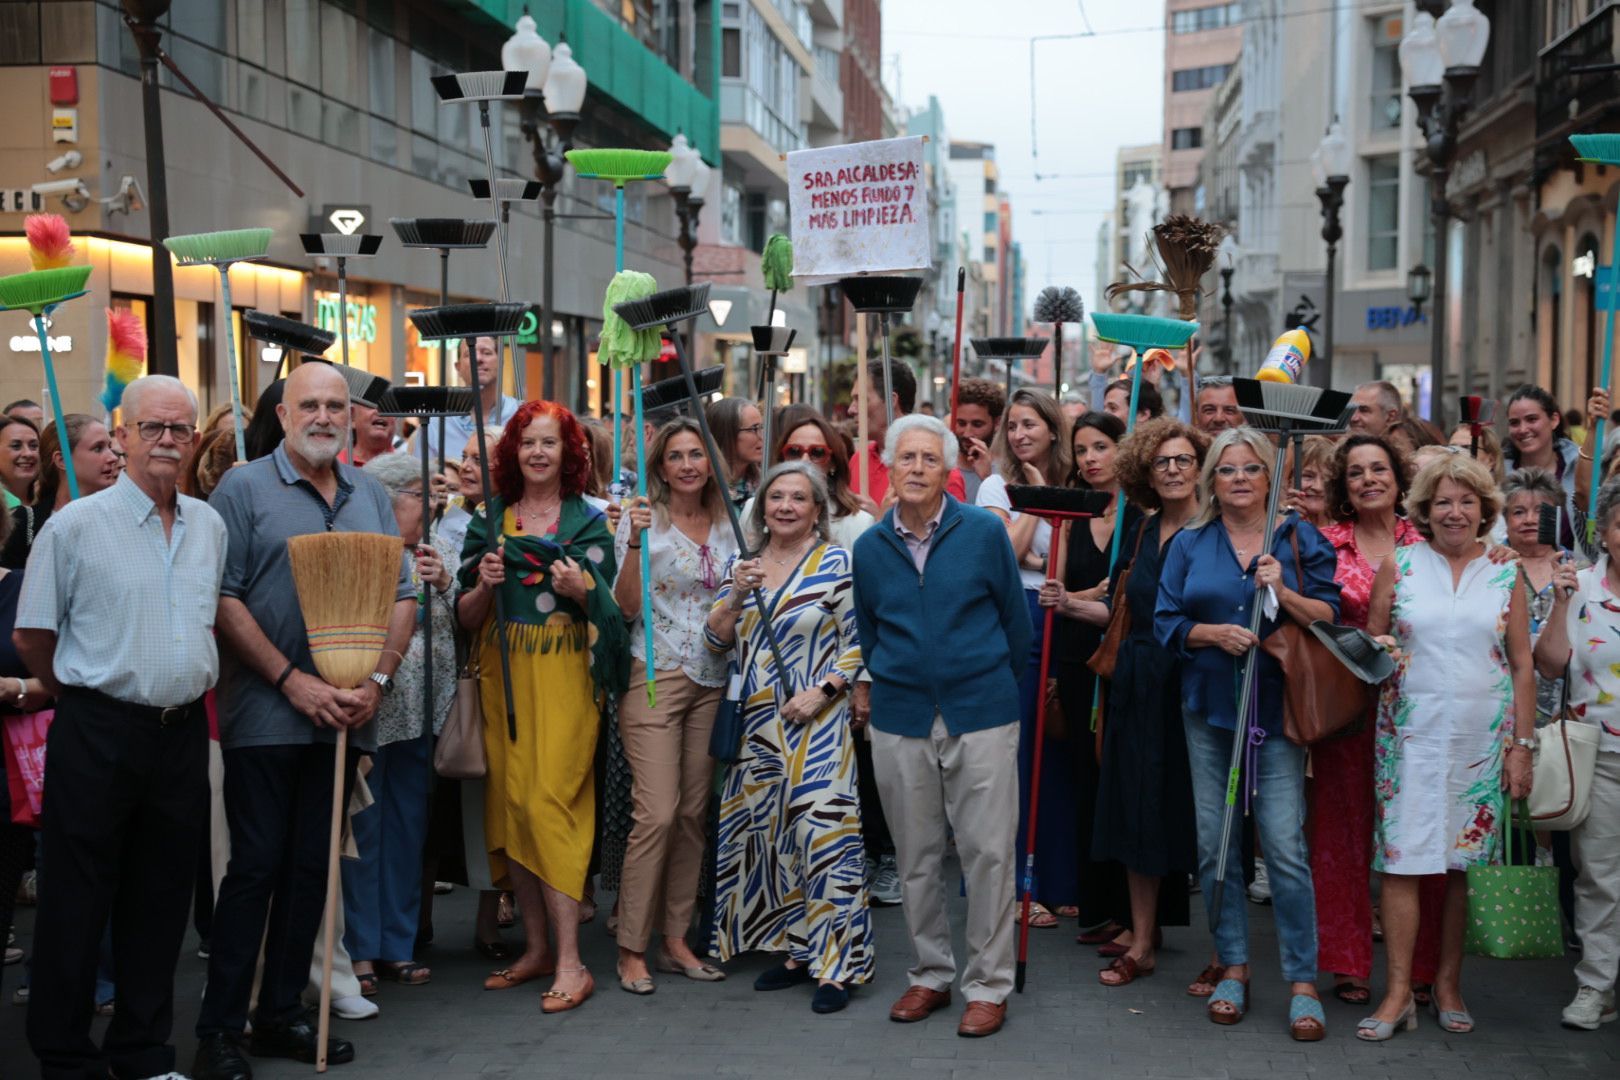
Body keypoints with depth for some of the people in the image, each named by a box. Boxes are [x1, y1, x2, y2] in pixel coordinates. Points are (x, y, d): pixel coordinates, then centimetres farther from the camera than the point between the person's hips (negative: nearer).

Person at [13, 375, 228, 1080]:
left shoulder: (210, 526, 9)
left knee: (161, 902, 12)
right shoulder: (76, 526, -7)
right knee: (77, 903, 4)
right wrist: (83, 697, 7)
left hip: (183, 732, 5)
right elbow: (31, 635, -2)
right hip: (98, 735, -5)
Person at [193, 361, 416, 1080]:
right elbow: (223, 599, -9)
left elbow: (402, 597, 11)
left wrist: (377, 679, -5)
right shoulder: (244, 489, -2)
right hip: (264, 716, -4)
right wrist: (294, 681, -15)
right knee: (255, 866, -2)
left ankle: (282, 1016, 21)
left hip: (342, 716, 5)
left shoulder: (370, 496, 12)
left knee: (311, 869, 10)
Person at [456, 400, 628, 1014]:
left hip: (565, 673, -3)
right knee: (511, 800, 2)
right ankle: (536, 946, 15)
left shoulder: (589, 520, 4)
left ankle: (570, 962, -8)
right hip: (503, 674, 4)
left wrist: (582, 589, -18)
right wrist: (484, 584, -11)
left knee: (550, 801, -12)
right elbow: (467, 618, 9)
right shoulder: (488, 519, 10)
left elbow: (610, 610, 2)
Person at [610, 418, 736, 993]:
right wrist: (635, 541, -22)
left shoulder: (726, 525, 11)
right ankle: (631, 949, 0)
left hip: (712, 681, 5)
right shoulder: (644, 519, -4)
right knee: (657, 813, -11)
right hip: (656, 676, -5)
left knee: (694, 814, 7)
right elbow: (627, 606, -11)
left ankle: (676, 939, 16)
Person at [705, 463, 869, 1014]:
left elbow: (857, 642, -4)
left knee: (822, 831, -9)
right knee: (766, 833, 8)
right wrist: (737, 594, -8)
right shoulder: (742, 565, 12)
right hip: (757, 722, 6)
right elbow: (716, 640, 8)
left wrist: (821, 692, -15)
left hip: (816, 723, -5)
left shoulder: (836, 563, -3)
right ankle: (794, 951, 20)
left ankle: (835, 963, -1)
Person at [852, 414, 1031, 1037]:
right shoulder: (869, 547, 3)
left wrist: (998, 688, 7)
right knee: (916, 856, 11)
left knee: (988, 851, 0)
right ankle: (931, 974, 25)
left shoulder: (985, 531, -4)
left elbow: (1016, 619, 3)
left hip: (981, 714, -2)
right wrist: (893, 686, 13)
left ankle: (989, 985, 12)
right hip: (900, 721, 3)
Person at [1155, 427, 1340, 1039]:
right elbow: (1166, 623, 4)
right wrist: (1214, 632, -13)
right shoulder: (1189, 545, 8)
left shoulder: (1298, 539, 4)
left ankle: (1302, 981, 1)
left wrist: (1282, 591, -18)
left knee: (1285, 845, -8)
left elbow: (1330, 616, -2)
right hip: (1208, 710, 3)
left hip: (1278, 708, -2)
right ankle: (1233, 966, 19)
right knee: (1214, 842, 5)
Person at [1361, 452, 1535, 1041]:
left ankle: (1448, 985, 17)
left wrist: (1522, 745, 2)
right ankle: (1399, 992, 1)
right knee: (1402, 859, -5)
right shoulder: (1399, 565, 4)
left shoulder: (1505, 575, 6)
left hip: (1482, 738, 1)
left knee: (1463, 863, 5)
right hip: (1411, 733, -1)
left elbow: (1522, 667, 7)